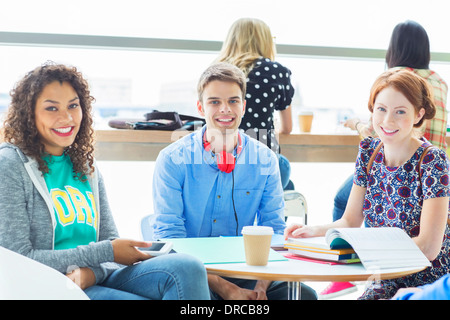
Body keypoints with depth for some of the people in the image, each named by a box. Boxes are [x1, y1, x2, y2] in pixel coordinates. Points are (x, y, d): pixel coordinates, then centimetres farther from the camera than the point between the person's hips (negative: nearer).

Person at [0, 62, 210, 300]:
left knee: (186, 268, -22)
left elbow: (110, 239, 14)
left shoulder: (85, 166, 15)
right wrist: (105, 252, -11)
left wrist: (91, 271, -12)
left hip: (97, 278, 6)